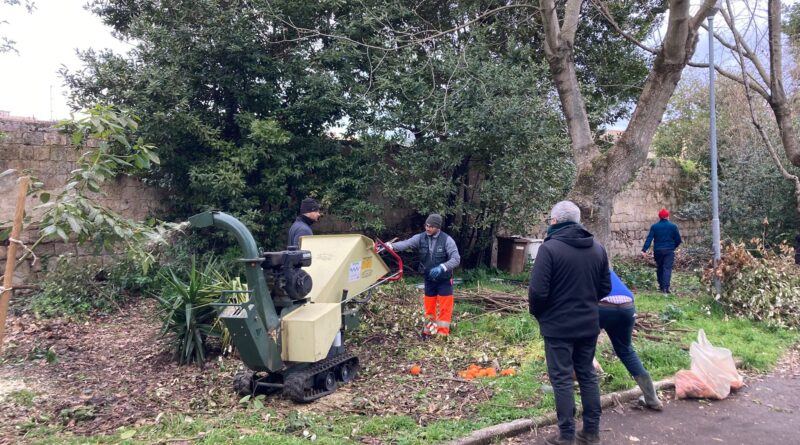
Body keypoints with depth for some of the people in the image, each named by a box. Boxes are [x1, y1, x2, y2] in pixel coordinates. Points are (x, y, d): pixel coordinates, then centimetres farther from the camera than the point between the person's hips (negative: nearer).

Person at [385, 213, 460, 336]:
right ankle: (428, 332, 29)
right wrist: (390, 246, -39)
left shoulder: (447, 240, -15)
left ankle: (442, 334, 11)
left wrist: (442, 267, -34)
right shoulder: (421, 238, -6)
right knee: (429, 307, 14)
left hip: (444, 280, -3)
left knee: (444, 308, 0)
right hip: (429, 280, 4)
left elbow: (456, 259, -18)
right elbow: (406, 244, -20)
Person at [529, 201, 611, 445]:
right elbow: (605, 288, 11)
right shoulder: (597, 248, 4)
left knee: (562, 379, 4)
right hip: (589, 324, 6)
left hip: (558, 326, -6)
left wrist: (537, 313, 0)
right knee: (588, 375, 16)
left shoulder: (549, 248, -17)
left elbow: (538, 290, -19)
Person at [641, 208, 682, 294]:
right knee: (667, 268, -5)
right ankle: (665, 287, -17)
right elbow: (678, 240, 2)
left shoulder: (654, 227, 0)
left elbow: (649, 239, -8)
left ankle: (661, 286, 23)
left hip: (658, 251, 2)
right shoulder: (673, 226, 0)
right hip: (669, 251, -2)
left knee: (659, 268, 15)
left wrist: (644, 250, -13)